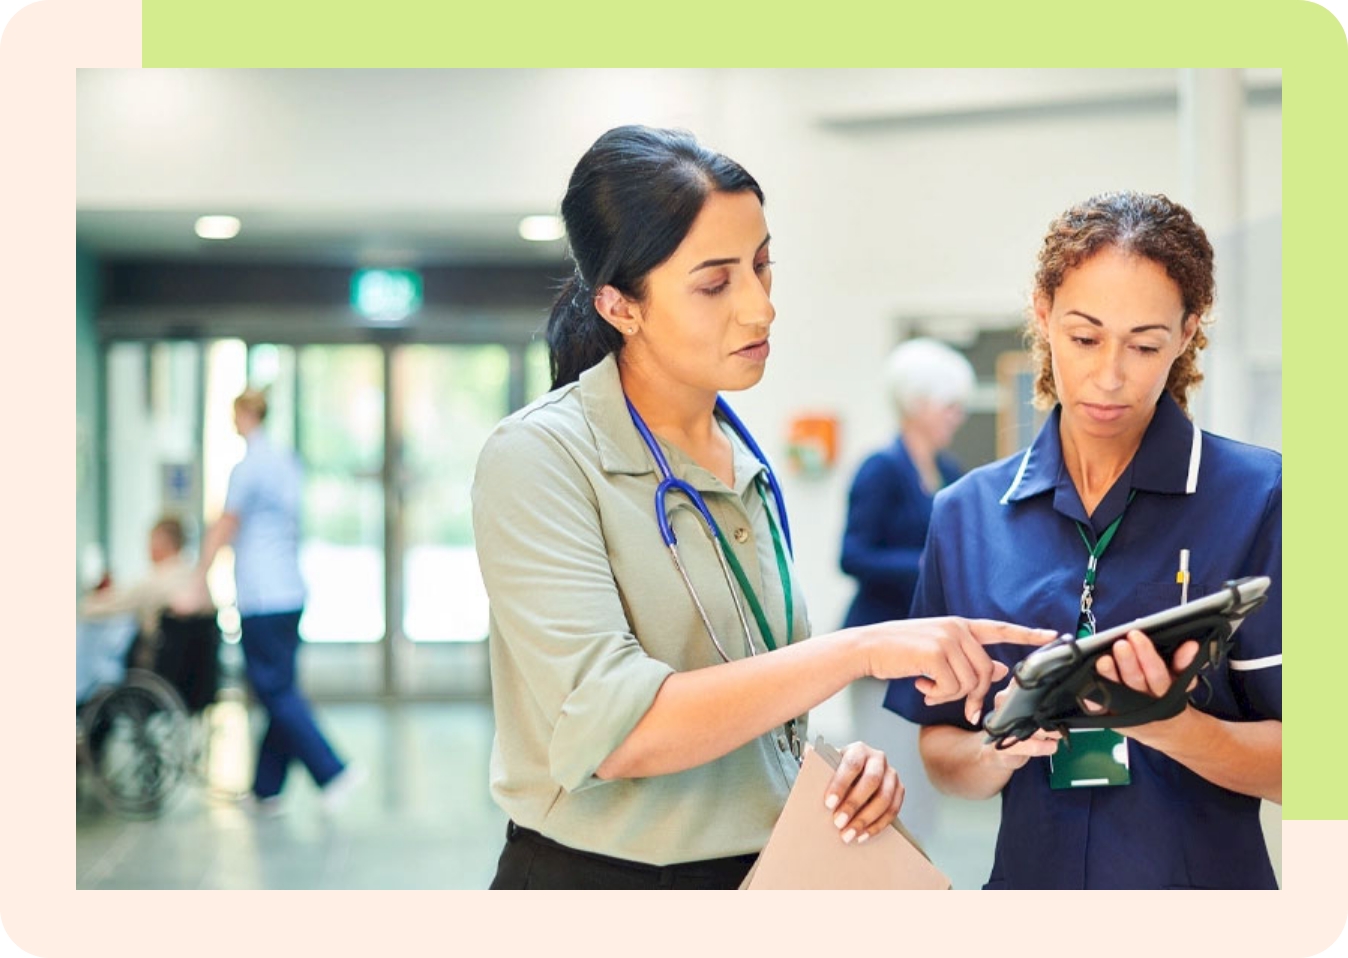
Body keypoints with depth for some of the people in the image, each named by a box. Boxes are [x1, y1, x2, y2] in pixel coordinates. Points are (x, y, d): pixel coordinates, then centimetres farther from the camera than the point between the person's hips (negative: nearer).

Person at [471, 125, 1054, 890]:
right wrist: (863, 649, -28)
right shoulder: (541, 457, -15)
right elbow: (610, 731, -26)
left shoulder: (745, 466, 6)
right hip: (600, 876, -6)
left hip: (761, 871, 6)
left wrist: (843, 764, -5)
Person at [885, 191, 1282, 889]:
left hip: (1207, 878, -3)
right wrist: (999, 749, -13)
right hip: (1031, 875, 3)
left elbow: (1293, 765, -8)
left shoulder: (1256, 498, -7)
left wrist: (1164, 725, -24)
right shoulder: (968, 515, 3)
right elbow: (940, 757, 6)